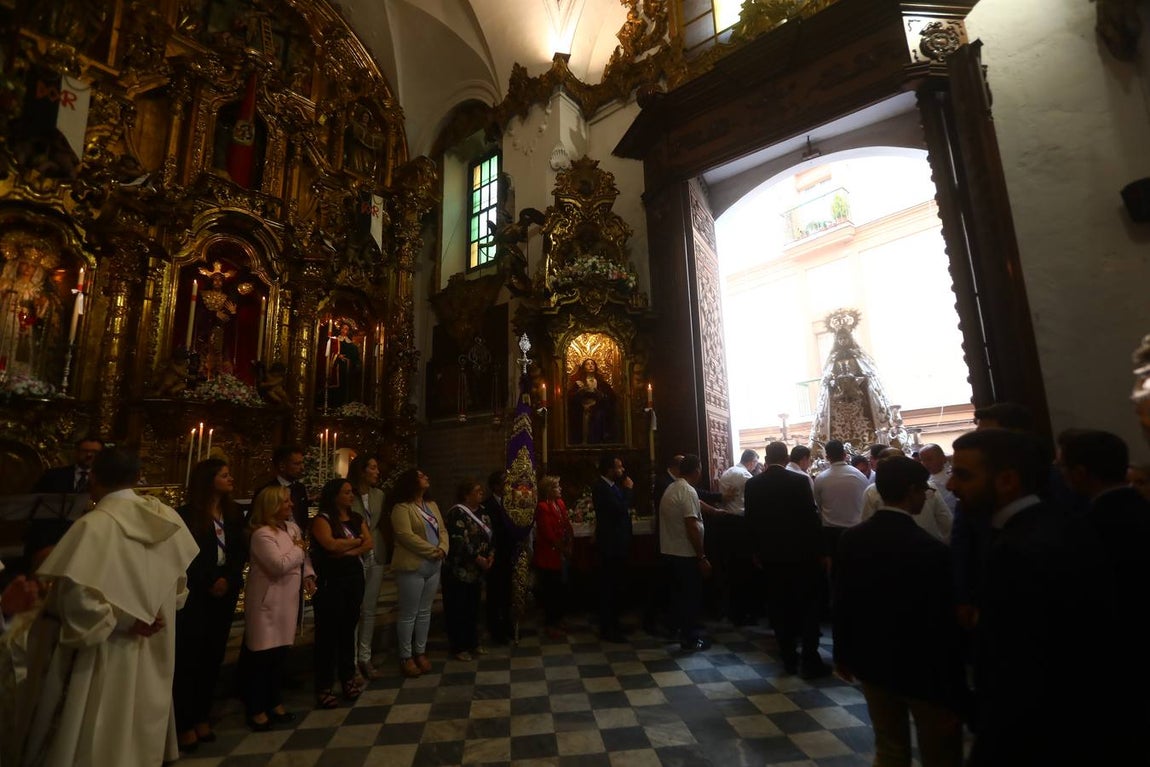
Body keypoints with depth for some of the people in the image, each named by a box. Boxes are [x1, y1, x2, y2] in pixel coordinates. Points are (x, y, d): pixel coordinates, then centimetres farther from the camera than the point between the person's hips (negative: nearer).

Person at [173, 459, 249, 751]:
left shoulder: (234, 513, 5)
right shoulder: (187, 514, -8)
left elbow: (241, 551, 5)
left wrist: (228, 579, -10)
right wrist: (208, 584, -11)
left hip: (225, 593, 4)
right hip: (194, 595, -4)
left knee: (213, 656, 10)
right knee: (189, 657, 2)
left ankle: (202, 717, 23)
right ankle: (185, 723, 15)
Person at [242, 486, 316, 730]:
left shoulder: (292, 527, 6)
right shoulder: (262, 534, -19)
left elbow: (303, 556, 14)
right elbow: (279, 565, -26)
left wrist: (308, 575, -2)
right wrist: (298, 549, -12)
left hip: (288, 601, 8)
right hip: (267, 603, -8)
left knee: (280, 655, 17)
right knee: (261, 657, 5)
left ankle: (274, 703, 32)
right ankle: (256, 709, 21)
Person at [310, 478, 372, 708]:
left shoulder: (357, 519, 11)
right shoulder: (322, 519, -7)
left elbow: (370, 544, 0)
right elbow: (331, 544, -22)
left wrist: (348, 551, -15)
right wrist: (357, 541, -6)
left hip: (354, 578, 5)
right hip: (330, 581, -5)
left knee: (348, 629, 11)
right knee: (328, 632, 1)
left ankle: (348, 678, 23)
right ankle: (323, 687, 11)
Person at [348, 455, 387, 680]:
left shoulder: (379, 495, 6)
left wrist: (388, 547, 3)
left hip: (376, 558, 5)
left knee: (369, 610, 11)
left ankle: (365, 658, 22)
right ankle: (351, 660, 14)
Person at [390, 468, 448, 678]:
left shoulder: (432, 505, 13)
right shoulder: (401, 508, -11)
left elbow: (442, 531, 11)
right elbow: (406, 536, -20)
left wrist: (442, 549, -9)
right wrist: (433, 551, -17)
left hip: (433, 567, 7)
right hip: (412, 567, -7)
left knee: (424, 612, 14)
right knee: (409, 614, 2)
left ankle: (420, 652, 25)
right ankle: (406, 657, 15)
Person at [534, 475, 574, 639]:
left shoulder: (560, 503, 7)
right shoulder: (542, 507, -17)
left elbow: (567, 525, 8)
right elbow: (548, 534, -18)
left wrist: (569, 547, -3)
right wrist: (563, 549, -9)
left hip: (561, 555, 7)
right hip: (548, 556, -7)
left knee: (560, 590, 16)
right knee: (551, 591, 4)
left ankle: (558, 620, 33)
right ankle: (549, 625, 20)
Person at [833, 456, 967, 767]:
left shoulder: (851, 539, -7)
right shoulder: (932, 550, -23)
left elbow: (841, 602, 0)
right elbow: (943, 626, -19)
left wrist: (843, 654, 13)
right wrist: (954, 695, -8)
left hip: (871, 661, 5)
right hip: (922, 670, -4)